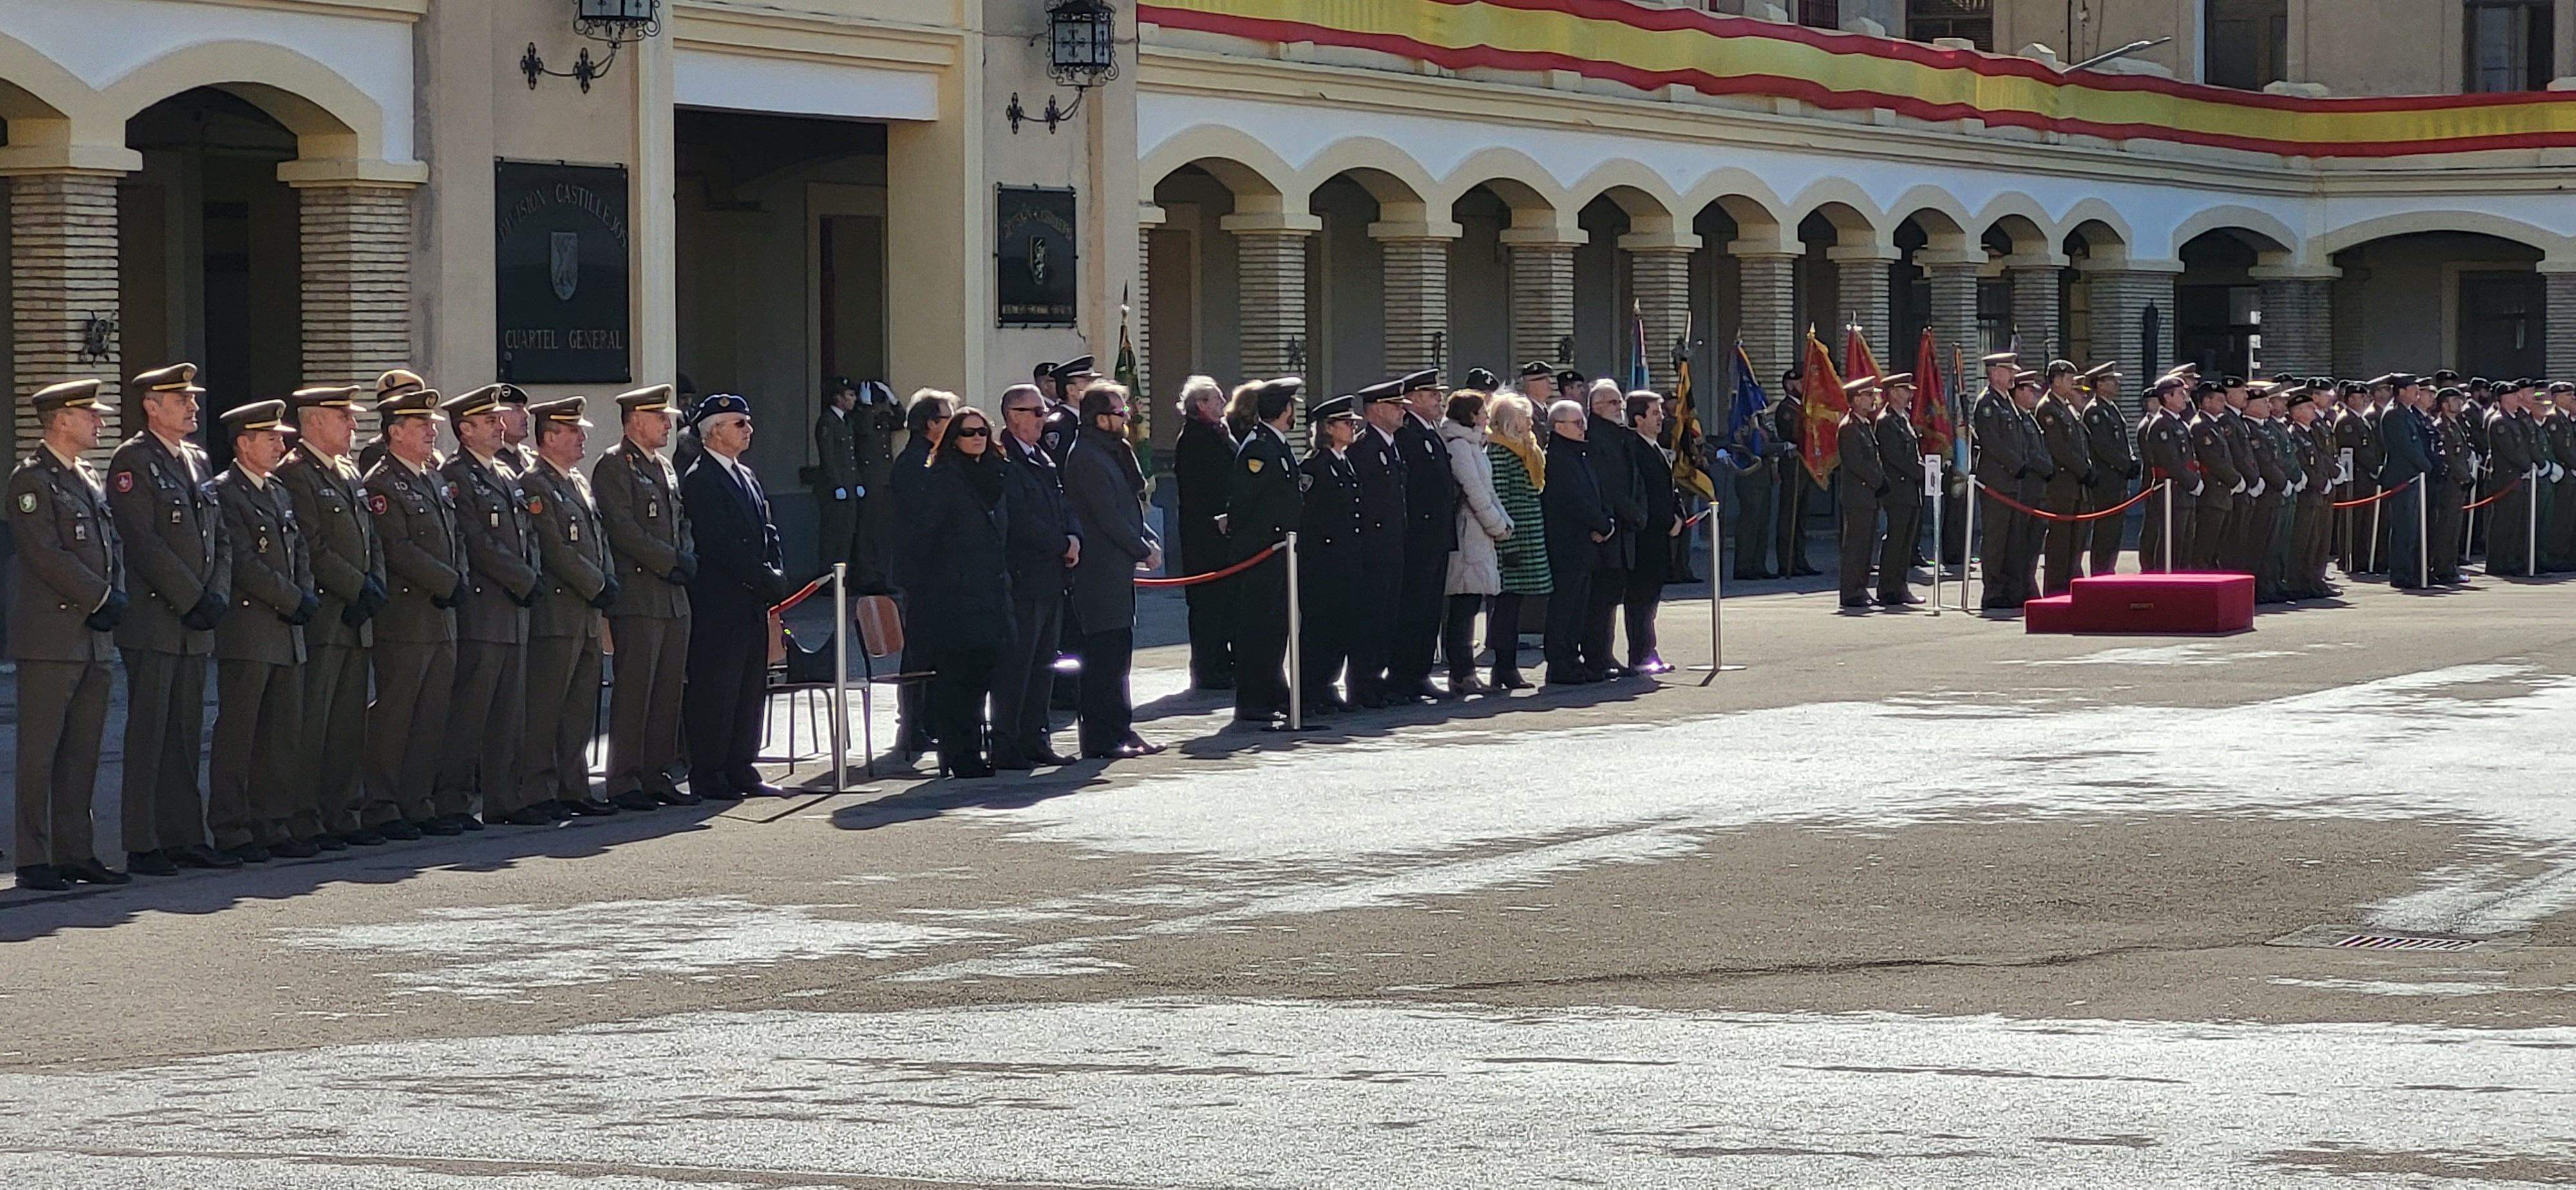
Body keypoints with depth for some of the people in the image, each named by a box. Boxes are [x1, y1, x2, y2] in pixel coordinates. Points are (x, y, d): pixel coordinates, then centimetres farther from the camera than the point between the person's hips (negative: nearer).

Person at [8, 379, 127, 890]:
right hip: (50, 639, -8)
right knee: (39, 752, -5)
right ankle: (34, 862, -3)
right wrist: (101, 598, -13)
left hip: (94, 637, 8)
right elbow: (46, 555, -16)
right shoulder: (31, 479, -8)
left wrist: (118, 597, 1)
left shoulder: (89, 479, 19)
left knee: (83, 752, 9)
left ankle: (77, 853, 14)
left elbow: (112, 545, 18)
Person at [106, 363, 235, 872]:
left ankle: (184, 837, 14)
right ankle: (143, 844, -1)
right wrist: (192, 599, -16)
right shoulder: (133, 460, -8)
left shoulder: (197, 459, 16)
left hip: (195, 623, 7)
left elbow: (220, 537, 15)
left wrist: (217, 595, -1)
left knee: (186, 734, 10)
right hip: (153, 623, -7)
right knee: (149, 732, -4)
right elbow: (143, 542, -16)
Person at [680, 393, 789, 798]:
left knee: (750, 688, 11)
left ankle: (741, 770, 18)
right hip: (719, 603, -9)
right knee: (714, 689, -5)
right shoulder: (701, 480, -11)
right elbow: (721, 545, -17)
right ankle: (708, 777, -1)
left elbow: (766, 531, 19)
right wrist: (766, 580, -16)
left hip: (752, 602, 9)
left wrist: (776, 575, 1)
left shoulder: (747, 477, 19)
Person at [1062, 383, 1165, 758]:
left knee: (1118, 653, 13)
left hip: (1118, 569, 10)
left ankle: (1119, 732, 20)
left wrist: (1150, 541, 8)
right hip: (1101, 569, -10)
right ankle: (1101, 740, -4)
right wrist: (1144, 551, -10)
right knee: (1105, 653, -8)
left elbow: (1129, 508, 22)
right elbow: (1108, 516, -18)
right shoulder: (1087, 459, -16)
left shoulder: (1113, 453, 16)